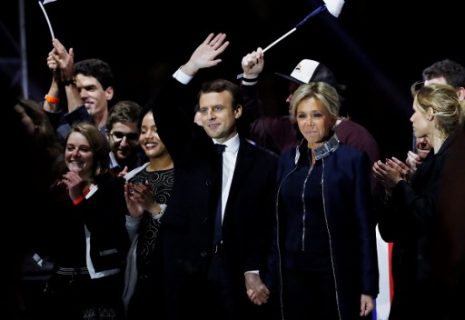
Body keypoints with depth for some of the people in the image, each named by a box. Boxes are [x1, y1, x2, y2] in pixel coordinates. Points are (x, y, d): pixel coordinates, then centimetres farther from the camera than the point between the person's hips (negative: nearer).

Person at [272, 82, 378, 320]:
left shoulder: (352, 159, -5)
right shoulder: (288, 160, 10)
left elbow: (365, 226, -7)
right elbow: (281, 221, 12)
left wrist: (368, 287, -10)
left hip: (337, 272, -4)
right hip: (293, 272, 4)